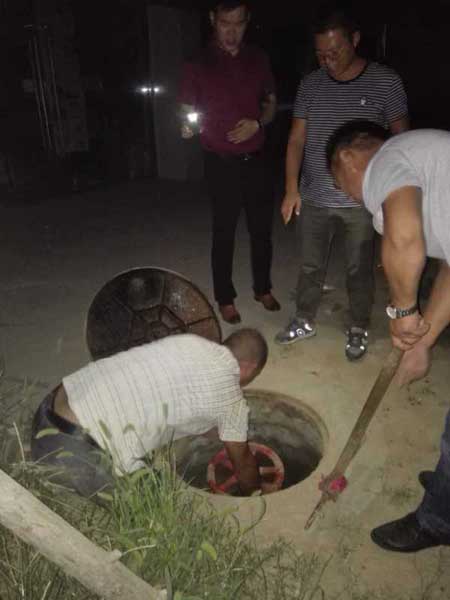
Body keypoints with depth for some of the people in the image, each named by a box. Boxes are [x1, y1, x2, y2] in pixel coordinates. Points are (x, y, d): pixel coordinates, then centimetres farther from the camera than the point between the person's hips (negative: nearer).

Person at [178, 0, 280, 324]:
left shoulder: (258, 59, 6)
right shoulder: (198, 65, -3)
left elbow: (271, 103, 13)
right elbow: (188, 112, -1)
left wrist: (258, 123, -8)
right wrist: (190, 126, -25)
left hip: (256, 159, 3)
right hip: (221, 164, -3)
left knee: (262, 228, 10)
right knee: (224, 233, 4)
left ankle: (263, 288, 30)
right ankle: (226, 298, 19)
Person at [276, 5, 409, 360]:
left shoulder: (386, 82, -4)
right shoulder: (310, 85, 3)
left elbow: (401, 139, 0)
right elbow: (297, 140, 5)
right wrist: (291, 189, -2)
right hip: (314, 199, 3)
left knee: (359, 270, 9)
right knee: (311, 266, 13)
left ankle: (359, 330, 28)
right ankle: (305, 322, 33)